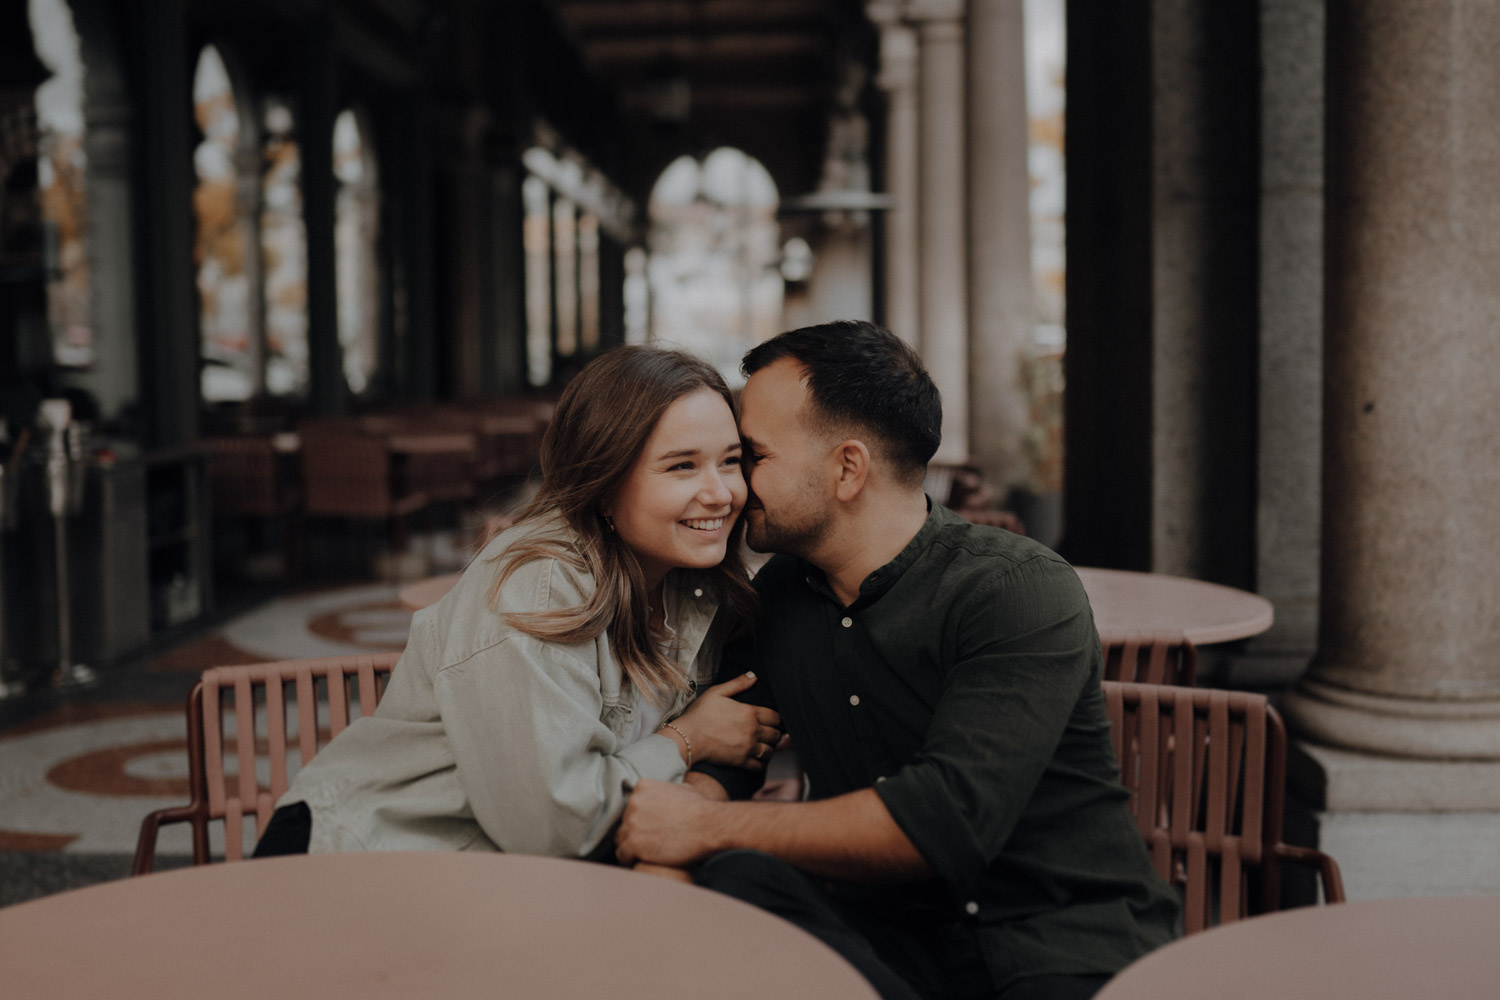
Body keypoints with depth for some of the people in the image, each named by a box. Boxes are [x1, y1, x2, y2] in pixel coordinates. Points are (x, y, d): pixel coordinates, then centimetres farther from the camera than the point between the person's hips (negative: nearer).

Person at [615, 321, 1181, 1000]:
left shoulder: (1022, 593, -14)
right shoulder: (779, 593, 8)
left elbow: (947, 819, -24)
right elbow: (718, 762, 11)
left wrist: (708, 828, -19)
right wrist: (660, 846, -13)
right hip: (892, 938, 6)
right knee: (733, 881, -24)